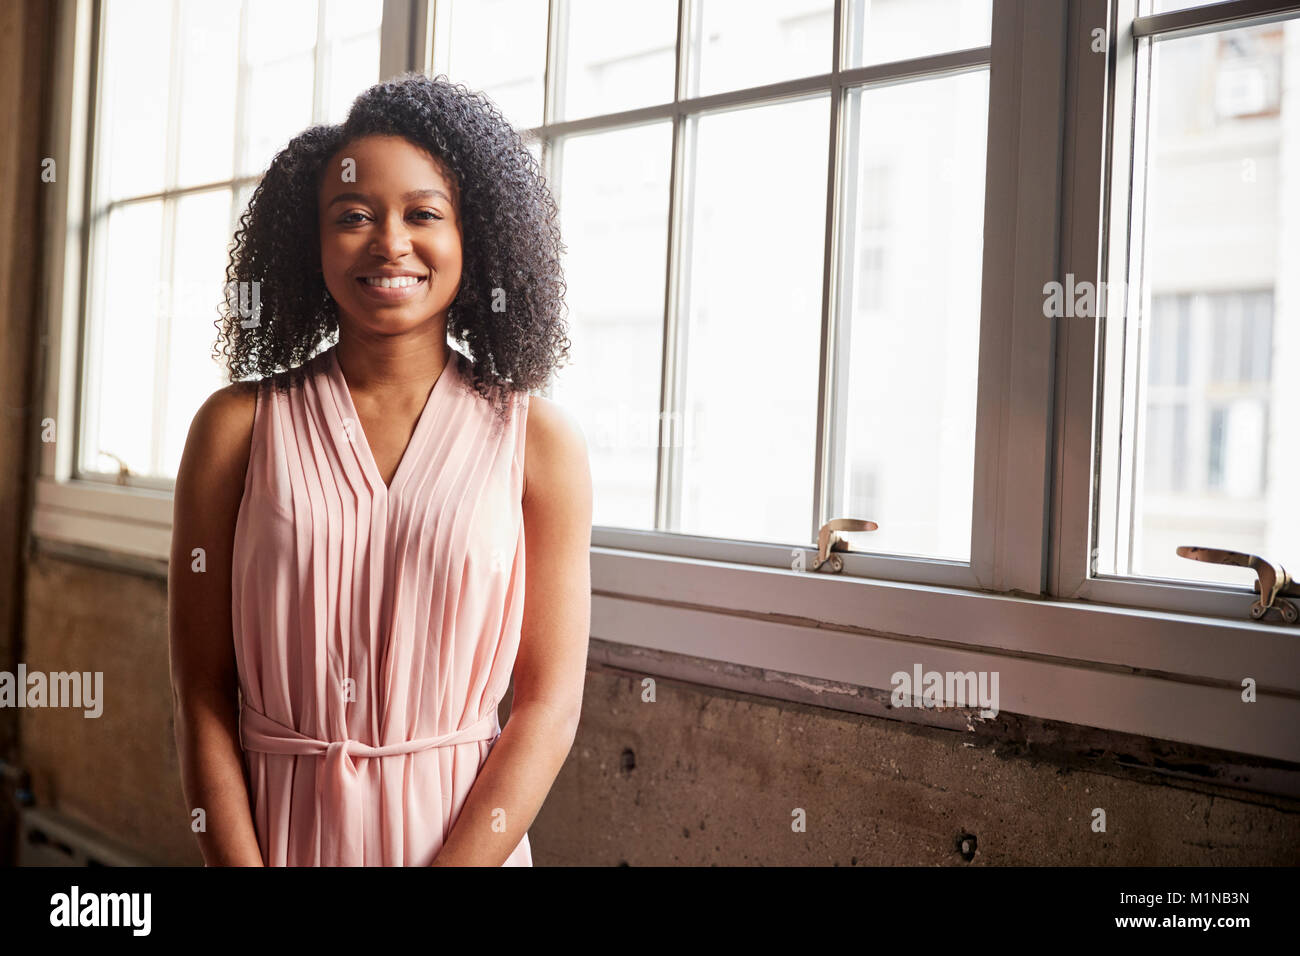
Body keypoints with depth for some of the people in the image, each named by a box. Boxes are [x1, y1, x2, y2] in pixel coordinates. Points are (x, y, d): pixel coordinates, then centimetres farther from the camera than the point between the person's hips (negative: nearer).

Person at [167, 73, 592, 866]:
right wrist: (242, 862, -13)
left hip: (462, 832, 0)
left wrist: (455, 862, -16)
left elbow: (551, 703, -8)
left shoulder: (539, 440, -6)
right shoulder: (239, 427, -4)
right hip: (272, 830, 1)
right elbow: (203, 690, -5)